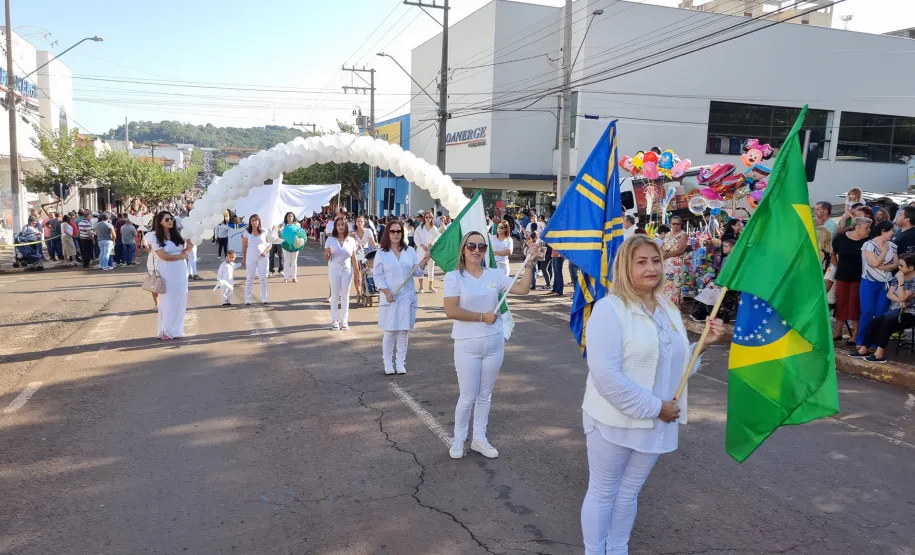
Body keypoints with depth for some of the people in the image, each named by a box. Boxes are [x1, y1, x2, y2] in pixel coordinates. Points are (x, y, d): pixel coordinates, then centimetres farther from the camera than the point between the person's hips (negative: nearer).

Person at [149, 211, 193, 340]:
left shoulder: (177, 235, 9)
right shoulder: (155, 237, -5)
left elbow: (183, 252, 6)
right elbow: (163, 256, -13)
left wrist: (190, 246, -13)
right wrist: (181, 256, -5)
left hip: (180, 272, 4)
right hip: (166, 273, -4)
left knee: (179, 301, 5)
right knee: (167, 302, 0)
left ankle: (176, 330, 15)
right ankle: (165, 331, 10)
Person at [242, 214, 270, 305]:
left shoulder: (264, 232, 2)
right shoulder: (247, 232, 1)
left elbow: (269, 245, 7)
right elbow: (244, 247, 5)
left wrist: (265, 251, -12)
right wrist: (243, 259, 3)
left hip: (262, 258, 1)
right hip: (250, 258, -1)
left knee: (263, 278, 4)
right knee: (249, 279, 3)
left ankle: (264, 298, 12)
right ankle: (247, 299, 7)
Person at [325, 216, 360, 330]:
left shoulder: (351, 241, 2)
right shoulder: (330, 240, -2)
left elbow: (353, 259, 7)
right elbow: (326, 259, 0)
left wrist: (357, 272, 6)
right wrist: (327, 253, -21)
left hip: (347, 271, 1)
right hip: (334, 270, -1)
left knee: (345, 296, 7)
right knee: (335, 296, 4)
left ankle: (344, 320, 13)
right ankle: (335, 320, 8)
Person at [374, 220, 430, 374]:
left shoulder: (410, 251, 8)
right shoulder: (381, 253, 1)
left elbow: (417, 272, 7)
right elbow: (378, 276, -2)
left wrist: (423, 261, -11)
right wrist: (386, 292, -14)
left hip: (407, 297, 2)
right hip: (390, 298, -2)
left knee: (404, 331, 5)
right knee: (390, 331, 0)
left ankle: (400, 361, 14)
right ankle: (388, 362, 12)